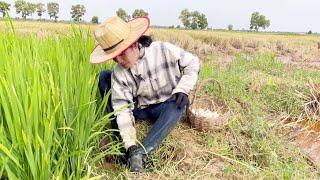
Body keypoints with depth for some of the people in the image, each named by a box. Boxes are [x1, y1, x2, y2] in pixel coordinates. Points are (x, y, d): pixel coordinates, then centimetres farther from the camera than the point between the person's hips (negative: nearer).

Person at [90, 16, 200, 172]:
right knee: (104, 77, -13)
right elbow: (122, 109, -21)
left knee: (179, 104, -38)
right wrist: (130, 144, -31)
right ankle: (118, 135, -16)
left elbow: (193, 63, -6)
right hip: (139, 109, 2)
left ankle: (141, 152, -39)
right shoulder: (119, 73, -15)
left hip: (167, 107, -1)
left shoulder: (164, 50, -19)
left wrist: (183, 89, -21)